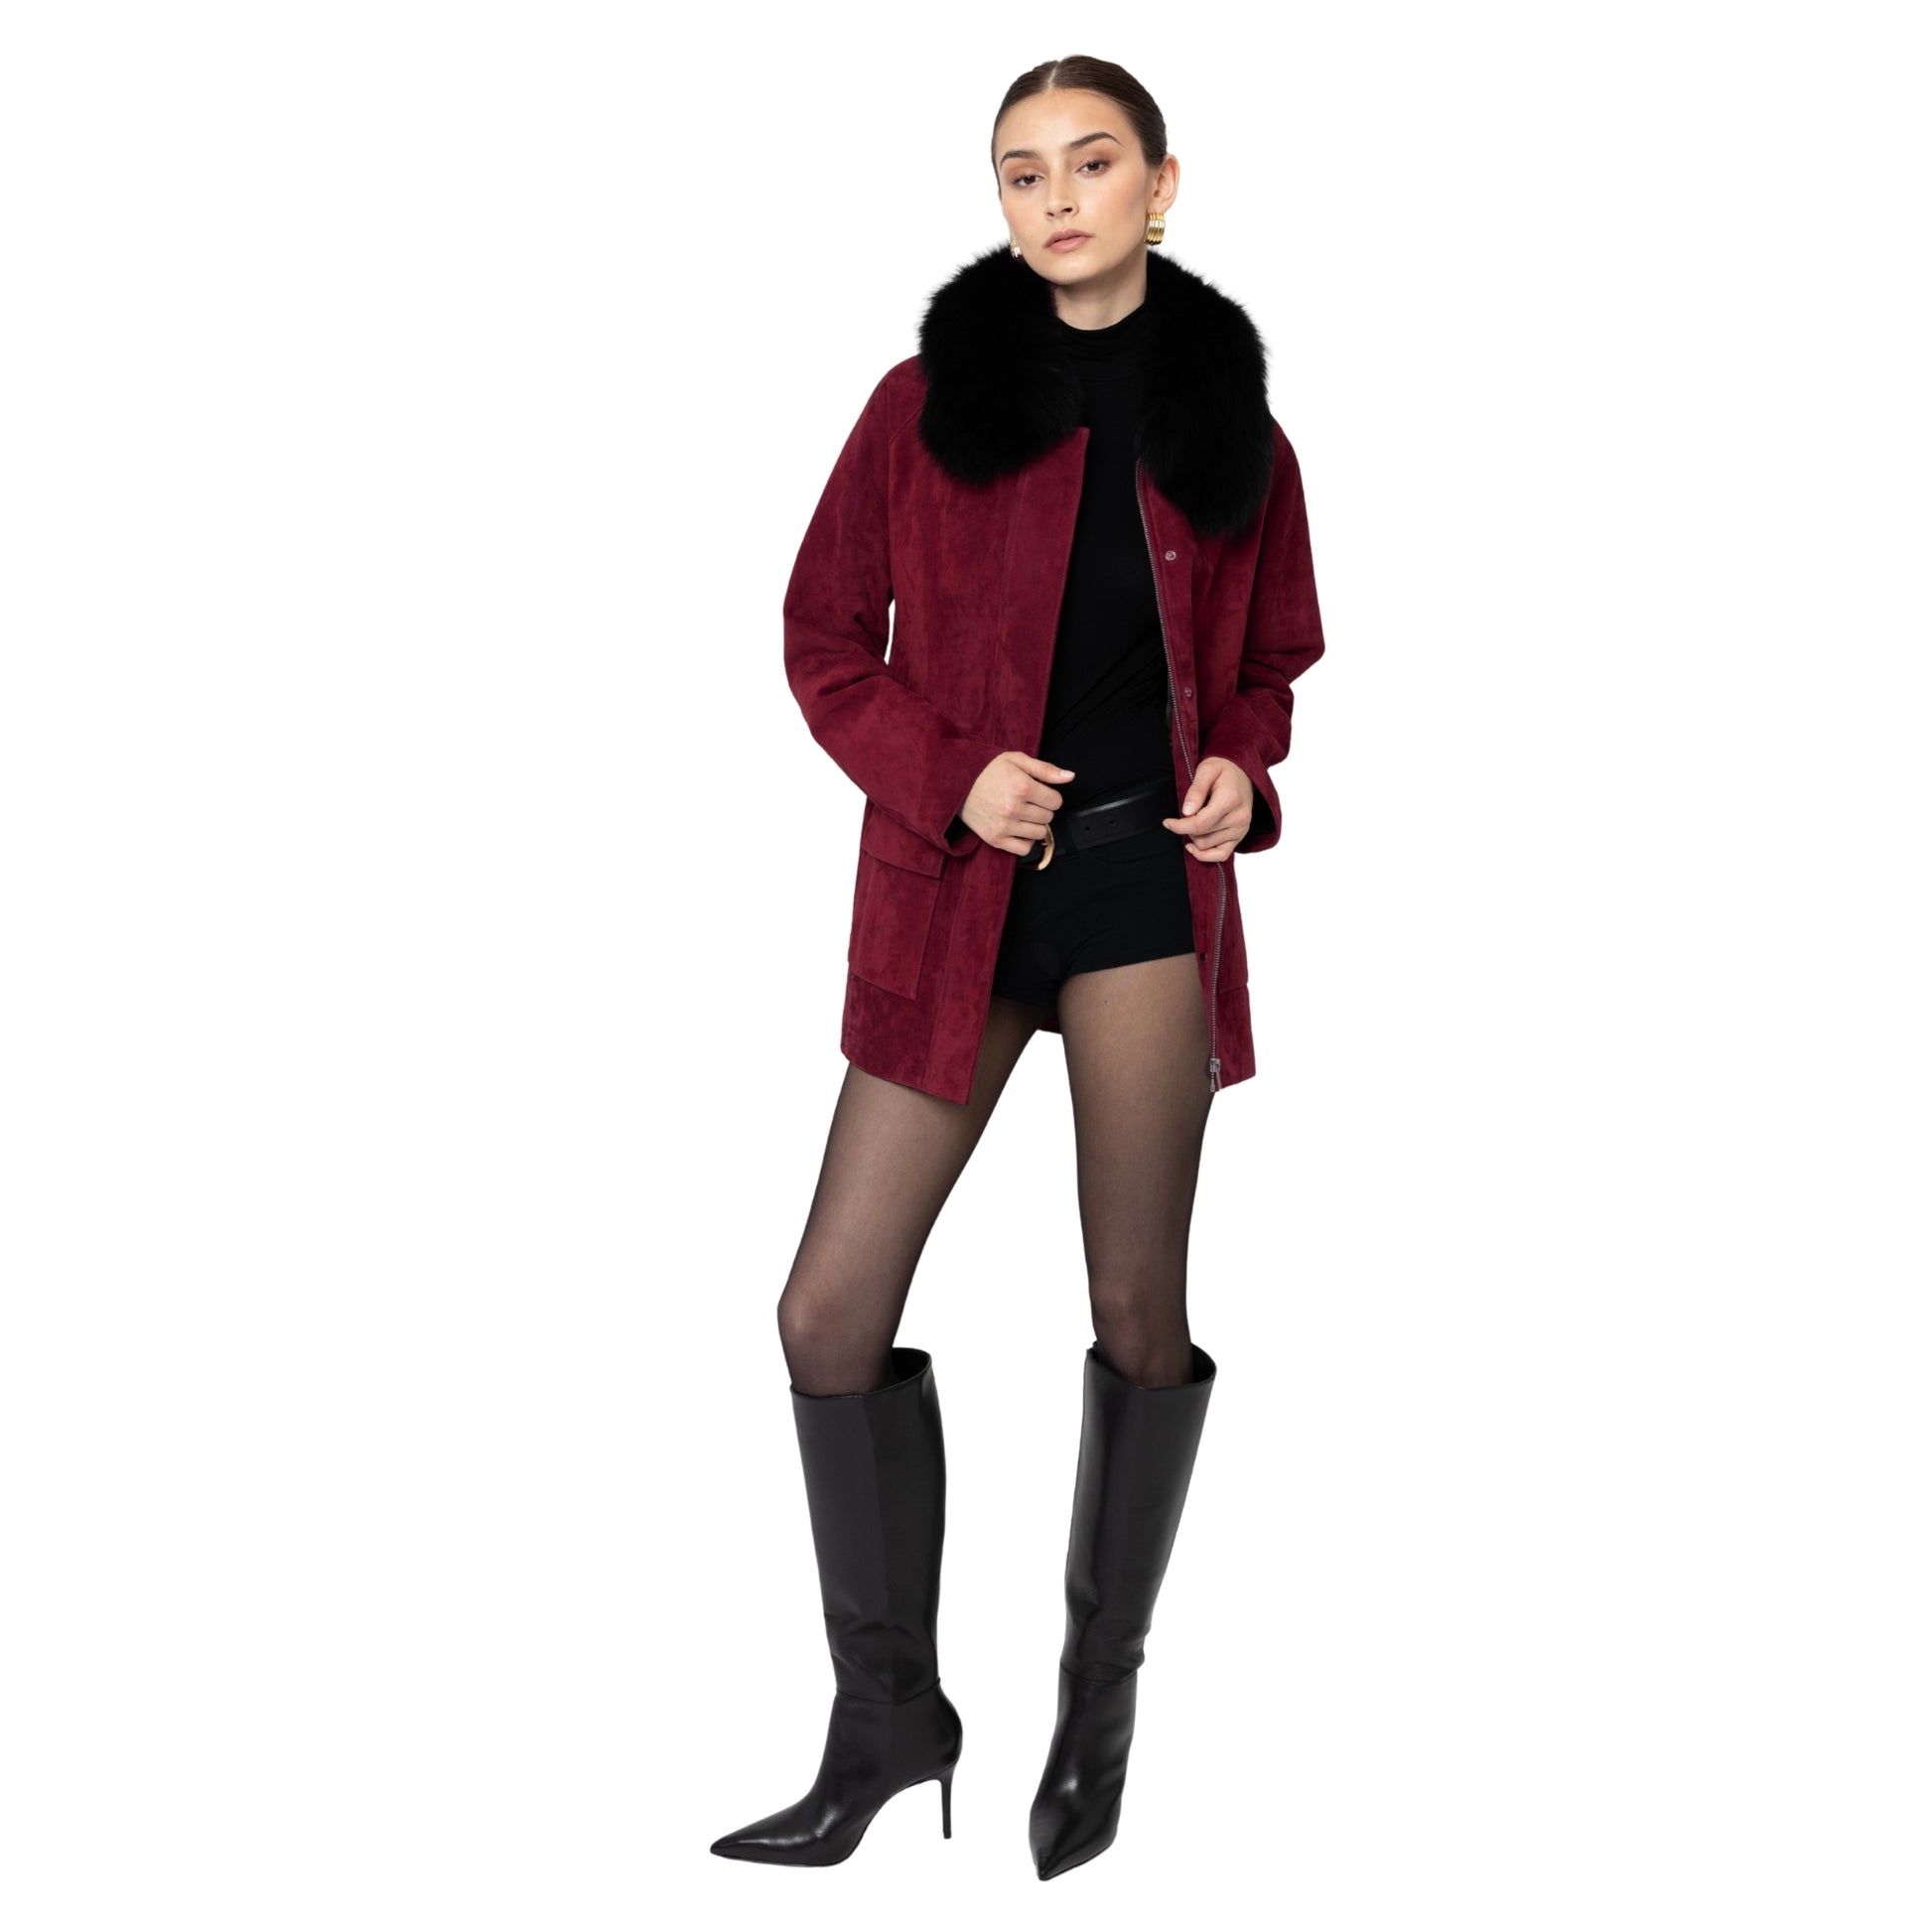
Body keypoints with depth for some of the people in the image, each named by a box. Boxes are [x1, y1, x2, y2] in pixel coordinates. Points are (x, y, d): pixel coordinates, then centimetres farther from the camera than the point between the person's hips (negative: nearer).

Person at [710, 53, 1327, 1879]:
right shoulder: (929, 398, 2)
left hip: (1147, 884, 0)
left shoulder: (1233, 426, 6)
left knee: (1138, 1306, 4)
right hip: (953, 892, 0)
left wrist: (1243, 770, -4)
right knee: (832, 1311, -3)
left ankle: (1101, 1702, 24)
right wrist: (947, 774, -11)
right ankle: (887, 1715, 15)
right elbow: (825, 636, 5)